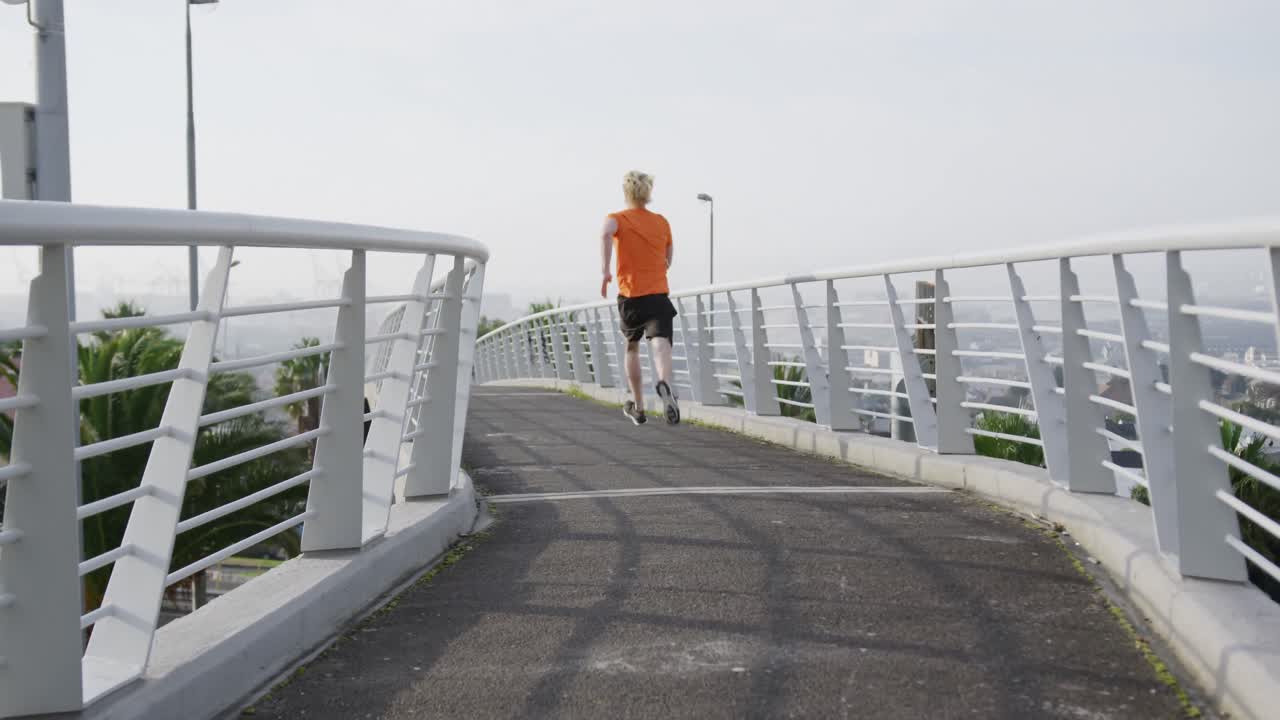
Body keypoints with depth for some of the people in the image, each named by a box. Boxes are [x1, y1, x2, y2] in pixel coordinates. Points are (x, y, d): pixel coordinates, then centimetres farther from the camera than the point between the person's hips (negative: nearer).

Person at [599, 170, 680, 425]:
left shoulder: (617, 219, 4)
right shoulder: (662, 222, 15)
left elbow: (606, 233, -22)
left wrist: (605, 271, -23)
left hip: (630, 295, 0)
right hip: (659, 293, 1)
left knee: (632, 348, 20)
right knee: (660, 344, -17)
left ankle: (638, 407, 28)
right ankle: (665, 383, -50)